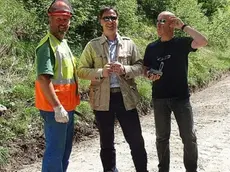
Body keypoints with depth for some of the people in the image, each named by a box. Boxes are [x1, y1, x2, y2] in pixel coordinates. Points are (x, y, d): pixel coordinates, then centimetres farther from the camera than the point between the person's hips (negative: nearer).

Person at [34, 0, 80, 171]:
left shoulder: (63, 43, 13)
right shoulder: (47, 45, -16)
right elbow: (43, 78, -25)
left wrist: (66, 105, 17)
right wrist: (57, 107, -26)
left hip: (67, 106, 10)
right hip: (55, 108, -10)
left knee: (65, 149, 19)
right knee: (55, 150, -3)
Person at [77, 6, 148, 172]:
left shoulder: (128, 43, 6)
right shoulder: (92, 45, 3)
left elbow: (140, 66, 5)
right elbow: (81, 70, 0)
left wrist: (125, 69, -15)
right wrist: (101, 72, -17)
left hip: (125, 97, 1)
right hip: (103, 99, 0)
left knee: (136, 140, 6)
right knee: (107, 143, 12)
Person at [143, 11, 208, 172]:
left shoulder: (182, 43, -3)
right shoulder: (151, 47, 6)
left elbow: (203, 42, -20)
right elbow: (145, 70, 12)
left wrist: (183, 26, -20)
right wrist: (150, 75, -10)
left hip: (181, 97, -2)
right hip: (159, 98, 3)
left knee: (189, 137, 3)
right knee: (162, 137, 13)